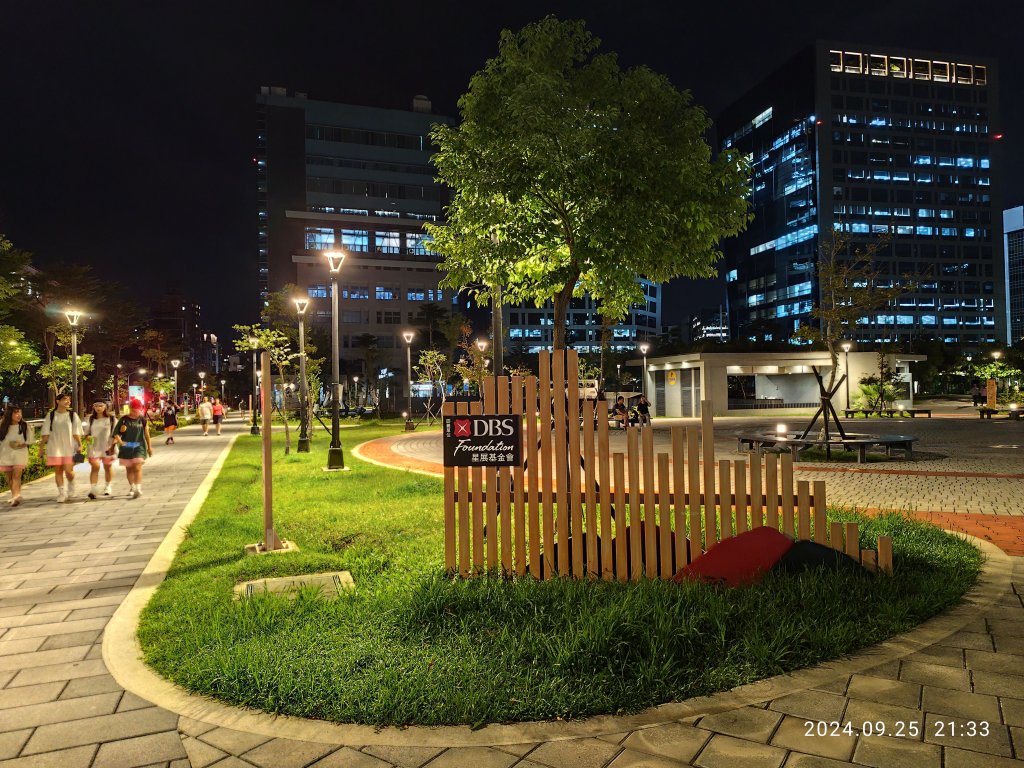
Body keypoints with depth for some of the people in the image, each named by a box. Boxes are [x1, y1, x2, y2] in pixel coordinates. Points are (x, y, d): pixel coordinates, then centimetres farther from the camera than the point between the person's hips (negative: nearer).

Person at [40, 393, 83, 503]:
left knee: (68, 471, -7)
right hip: (55, 448, 1)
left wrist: (79, 445, -6)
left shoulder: (73, 415, 4)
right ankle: (61, 493, 10)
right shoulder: (50, 415, 5)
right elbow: (46, 433, 6)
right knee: (58, 470, 1)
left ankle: (71, 487, 22)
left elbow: (76, 433, 2)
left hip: (69, 447, -1)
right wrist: (41, 447, 3)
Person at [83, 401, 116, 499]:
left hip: (107, 448, -1)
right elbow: (86, 432, 16)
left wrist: (112, 446, -11)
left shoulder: (111, 418, 0)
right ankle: (92, 489, -14)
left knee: (108, 467, 12)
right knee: (95, 467, -10)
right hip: (94, 447, 1)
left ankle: (108, 487, 27)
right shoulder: (91, 419, 7)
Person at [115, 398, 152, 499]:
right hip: (126, 448, 2)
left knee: (137, 468, -13)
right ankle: (132, 487, 26)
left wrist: (149, 447, 13)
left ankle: (138, 488, -17)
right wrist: (120, 441, -18)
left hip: (139, 447, -2)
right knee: (129, 469, 12)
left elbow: (146, 434, 8)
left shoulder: (142, 420, 1)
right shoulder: (124, 420, 0)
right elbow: (116, 433, 0)